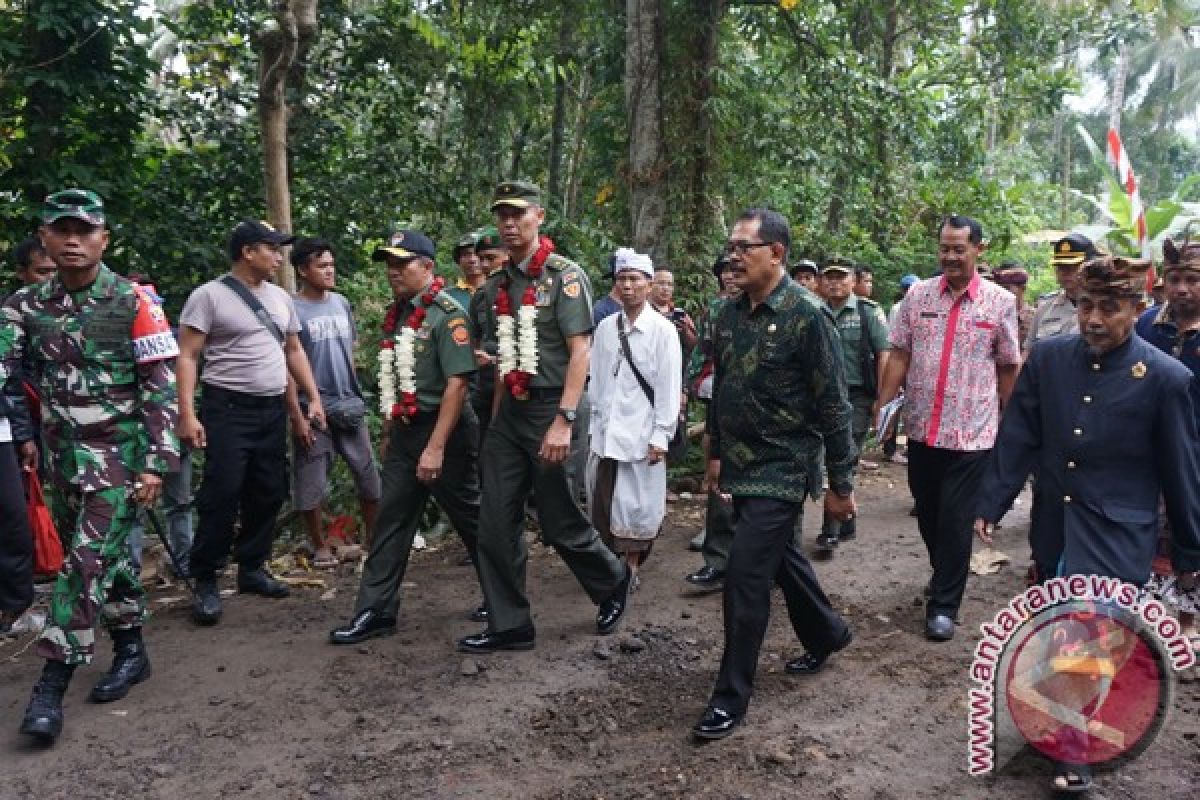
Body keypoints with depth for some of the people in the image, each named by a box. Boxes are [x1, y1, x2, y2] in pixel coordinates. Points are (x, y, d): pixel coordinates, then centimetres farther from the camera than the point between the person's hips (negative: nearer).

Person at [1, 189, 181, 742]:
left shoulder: (134, 302, -9)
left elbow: (160, 388, -9)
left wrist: (156, 464, -13)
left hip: (118, 453, -5)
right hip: (62, 454, 5)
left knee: (88, 559, -7)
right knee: (106, 555, 14)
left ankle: (51, 684, -1)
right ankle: (131, 650, 30)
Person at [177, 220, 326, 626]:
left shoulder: (281, 298, 12)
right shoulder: (209, 295, -6)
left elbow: (294, 351, 19)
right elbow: (187, 357, -9)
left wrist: (314, 397, 11)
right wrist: (187, 413, -18)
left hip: (273, 410, 7)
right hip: (228, 409, -6)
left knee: (268, 494, 11)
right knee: (222, 495, -7)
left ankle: (252, 568, 25)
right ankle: (205, 581, 5)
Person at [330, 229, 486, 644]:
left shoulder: (447, 314, -15)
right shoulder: (397, 314, 10)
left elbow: (457, 382, -21)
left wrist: (436, 447, -24)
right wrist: (389, 434, 19)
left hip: (444, 430, -7)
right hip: (405, 432, 8)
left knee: (471, 519, 6)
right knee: (391, 522, 7)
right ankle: (375, 611, 15)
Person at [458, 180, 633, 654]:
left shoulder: (565, 276, -8)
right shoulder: (497, 285, 12)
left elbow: (580, 352, -15)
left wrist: (564, 421, -22)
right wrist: (496, 417, 14)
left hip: (550, 409, -6)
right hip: (509, 412, 7)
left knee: (560, 524, 3)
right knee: (495, 525, 4)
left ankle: (614, 582, 30)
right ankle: (508, 626, 16)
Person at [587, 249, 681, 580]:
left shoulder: (663, 329, -5)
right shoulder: (605, 327, 7)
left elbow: (669, 387, -7)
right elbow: (596, 378, 10)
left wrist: (661, 436, -10)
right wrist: (595, 422, 8)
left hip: (641, 433, -4)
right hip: (605, 432, 4)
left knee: (636, 504, 4)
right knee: (602, 503, 8)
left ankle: (631, 566, 19)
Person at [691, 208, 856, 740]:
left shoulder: (806, 316, -16)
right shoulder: (729, 314, 5)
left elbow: (833, 406, -14)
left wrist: (840, 485, -12)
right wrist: (716, 453, 19)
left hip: (782, 471, -7)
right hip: (741, 467, 7)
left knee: (745, 575, -8)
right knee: (781, 556, 21)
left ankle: (731, 696, 6)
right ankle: (827, 634, 46)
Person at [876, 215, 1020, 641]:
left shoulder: (1000, 302, -2)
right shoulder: (918, 295, 2)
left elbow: (1008, 368, 3)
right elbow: (899, 355, 3)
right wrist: (882, 405, -5)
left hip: (972, 431, -3)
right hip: (921, 426, 3)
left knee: (955, 521, 1)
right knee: (926, 512, 16)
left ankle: (943, 604, 14)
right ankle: (944, 573, 42)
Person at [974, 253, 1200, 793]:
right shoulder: (1046, 358, -2)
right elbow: (1016, 440, 0)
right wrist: (989, 505, -3)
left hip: (1115, 535, -4)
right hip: (1054, 527, 4)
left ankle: (1073, 752, 6)